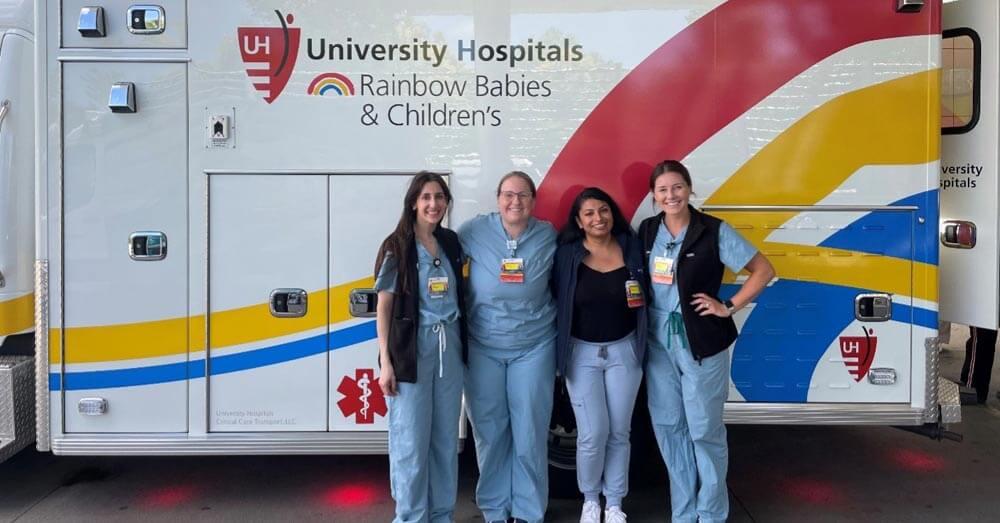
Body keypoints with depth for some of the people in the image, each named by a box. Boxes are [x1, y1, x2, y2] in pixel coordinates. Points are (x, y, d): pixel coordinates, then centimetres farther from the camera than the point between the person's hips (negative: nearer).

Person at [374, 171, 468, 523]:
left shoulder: (452, 243, 10)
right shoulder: (397, 247, -4)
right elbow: (384, 306, -5)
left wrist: (464, 346, 12)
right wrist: (385, 362, -11)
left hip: (449, 346, 5)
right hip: (411, 347, -5)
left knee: (446, 438, 10)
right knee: (411, 440, -2)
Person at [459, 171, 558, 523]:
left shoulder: (549, 236, -1)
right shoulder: (475, 231, -5)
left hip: (533, 348, 0)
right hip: (483, 346, 0)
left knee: (530, 434, 3)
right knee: (489, 432, 7)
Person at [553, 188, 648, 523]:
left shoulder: (631, 248, -2)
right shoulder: (567, 254, -8)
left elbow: (644, 298, 8)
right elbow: (555, 301, -5)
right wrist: (561, 349, -8)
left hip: (624, 350, 2)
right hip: (582, 353, -2)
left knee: (619, 432, 9)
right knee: (593, 433, -3)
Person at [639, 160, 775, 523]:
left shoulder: (715, 231, -10)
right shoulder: (647, 231, 4)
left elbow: (763, 271, -7)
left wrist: (728, 308, -10)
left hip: (701, 343, -4)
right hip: (658, 343, 5)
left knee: (705, 430, 3)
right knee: (668, 427, 11)